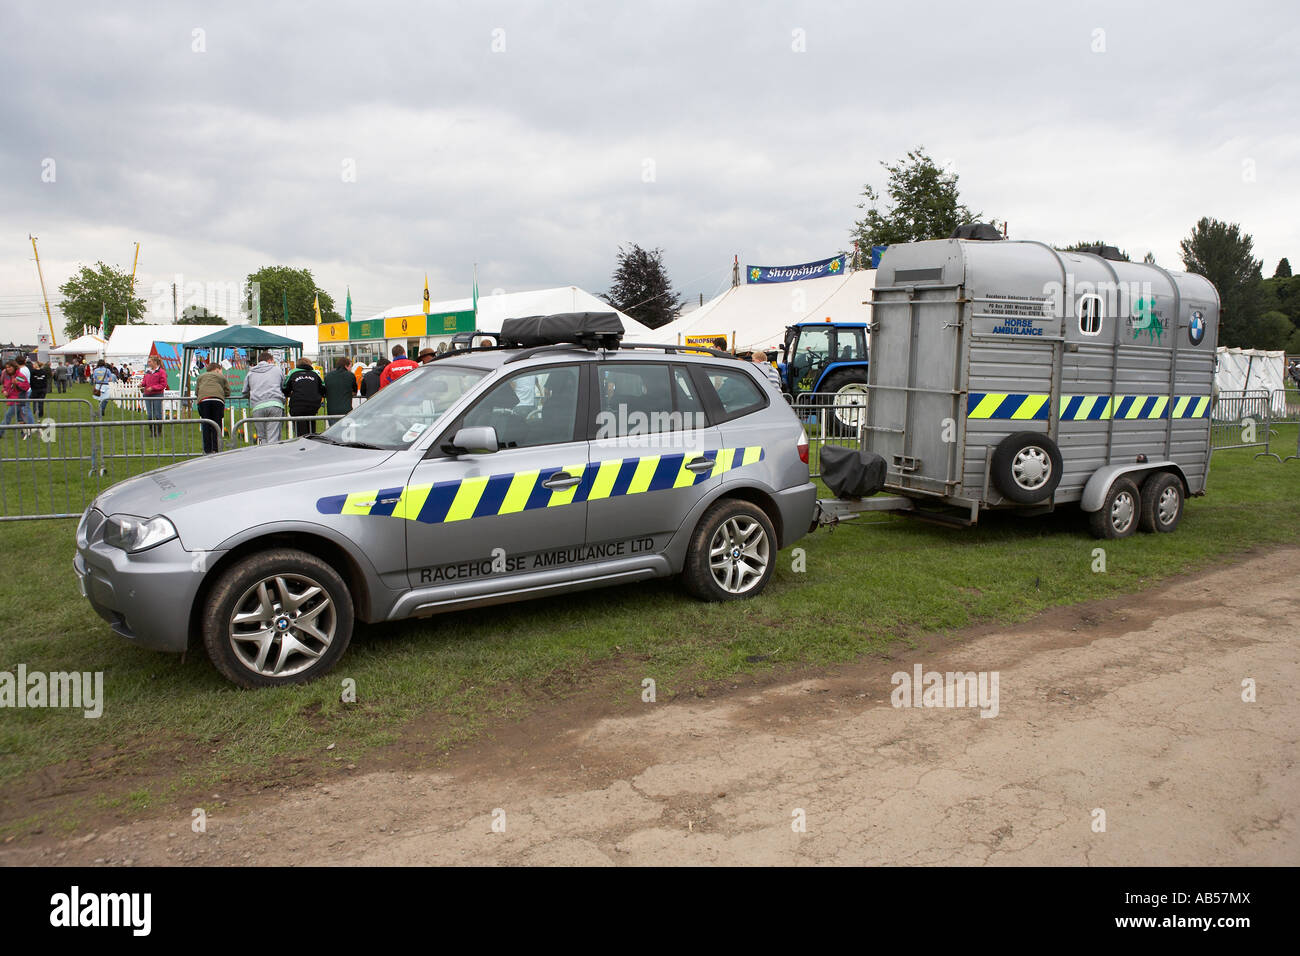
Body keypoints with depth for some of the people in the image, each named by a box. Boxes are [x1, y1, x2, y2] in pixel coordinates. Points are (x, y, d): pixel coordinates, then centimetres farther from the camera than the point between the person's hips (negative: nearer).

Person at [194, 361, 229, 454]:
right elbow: (228, 392, 23)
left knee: (206, 426, 5)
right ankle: (217, 449, -3)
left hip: (203, 400, 1)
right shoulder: (221, 377, 27)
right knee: (217, 425, 3)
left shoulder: (201, 376, 31)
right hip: (218, 400, -1)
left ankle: (207, 450, 1)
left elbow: (196, 392, 26)